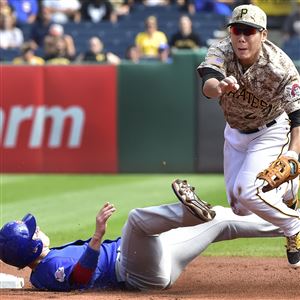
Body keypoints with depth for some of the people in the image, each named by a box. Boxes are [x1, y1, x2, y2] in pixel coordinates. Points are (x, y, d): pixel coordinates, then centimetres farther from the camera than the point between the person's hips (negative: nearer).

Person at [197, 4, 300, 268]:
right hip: (235, 132, 5)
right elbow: (207, 84, -46)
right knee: (239, 207, 9)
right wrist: (219, 86, -71)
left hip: (271, 131, -5)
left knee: (246, 190, -24)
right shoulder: (222, 52, -26)